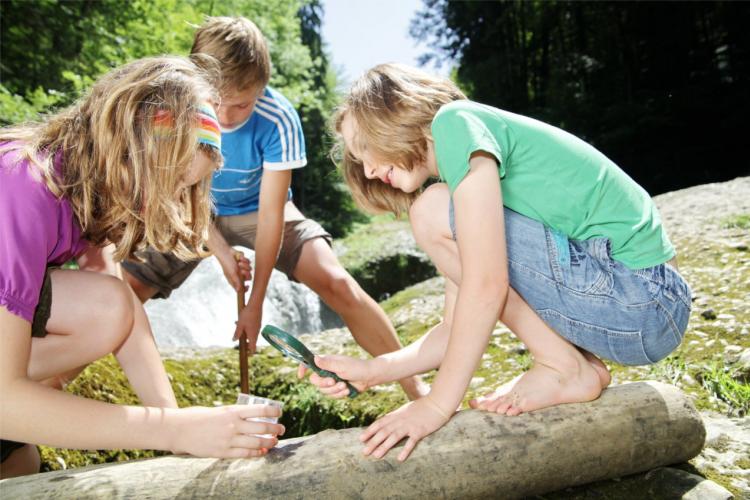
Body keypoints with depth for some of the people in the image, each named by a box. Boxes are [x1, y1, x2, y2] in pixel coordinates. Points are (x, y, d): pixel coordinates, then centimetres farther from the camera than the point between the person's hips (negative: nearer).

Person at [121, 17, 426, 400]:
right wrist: (221, 252, -25)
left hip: (257, 209, -2)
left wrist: (256, 301, -22)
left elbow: (270, 212, -25)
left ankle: (415, 387, -11)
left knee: (335, 282, -22)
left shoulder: (278, 119, -28)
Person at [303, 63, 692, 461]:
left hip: (641, 299, -9)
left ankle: (566, 369, -5)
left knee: (435, 212, -14)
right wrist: (372, 371, 4)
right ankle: (579, 358, 11)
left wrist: (436, 406, -14)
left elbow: (486, 286, -21)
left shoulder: (456, 122, -10)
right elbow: (462, 328, 11)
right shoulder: (463, 194, 16)